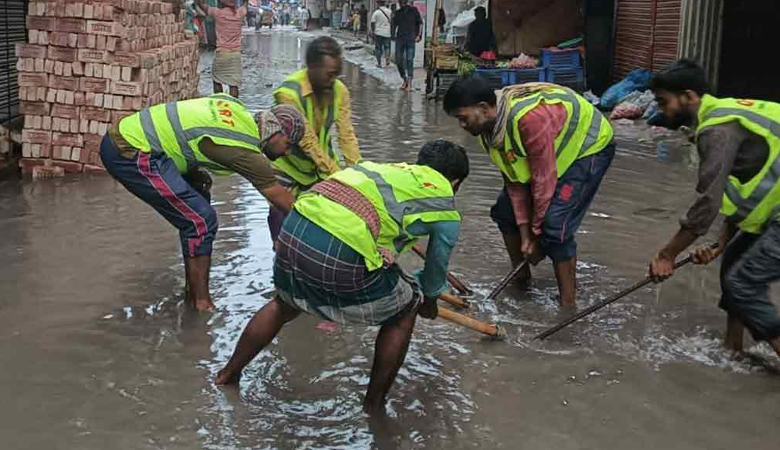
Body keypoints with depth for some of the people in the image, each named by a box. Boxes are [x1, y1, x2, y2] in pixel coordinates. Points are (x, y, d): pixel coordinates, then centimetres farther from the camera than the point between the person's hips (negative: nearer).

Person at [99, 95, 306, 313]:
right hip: (131, 153, -10)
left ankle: (192, 289, 25)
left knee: (194, 212, 16)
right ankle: (202, 304, -5)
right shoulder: (246, 149, -14)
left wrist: (195, 172, 11)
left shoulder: (237, 109, 8)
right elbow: (277, 195, -5)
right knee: (201, 220, -11)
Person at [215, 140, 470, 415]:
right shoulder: (446, 211, 13)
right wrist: (428, 302, 49)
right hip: (342, 257, -6)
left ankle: (228, 375, 51)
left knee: (284, 305, 36)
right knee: (405, 309, 22)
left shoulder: (390, 168, 28)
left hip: (293, 230, 6)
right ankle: (374, 402, 32)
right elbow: (436, 272, 28)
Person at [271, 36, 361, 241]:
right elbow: (308, 142, -30)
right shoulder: (289, 93, -28)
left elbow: (347, 134, -16)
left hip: (323, 166, 4)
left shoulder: (339, 90, -12)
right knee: (283, 220, -6)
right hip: (288, 168, -4)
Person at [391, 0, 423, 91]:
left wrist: (419, 35, -5)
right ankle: (405, 80, 19)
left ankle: (409, 84, -7)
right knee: (398, 60, 0)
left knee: (409, 60, -8)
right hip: (399, 38, 4)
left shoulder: (413, 10, 4)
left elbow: (420, 23, 5)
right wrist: (393, 34, 4)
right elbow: (394, 25, 20)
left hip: (410, 39, -4)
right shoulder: (397, 12, 13)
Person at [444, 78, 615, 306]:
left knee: (555, 226, -21)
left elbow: (544, 179, -32)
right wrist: (525, 234, -12)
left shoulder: (529, 118, -40)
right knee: (505, 209, 7)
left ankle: (568, 303, -10)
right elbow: (515, 181, -7)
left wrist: (536, 234, -21)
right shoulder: (488, 127, -12)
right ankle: (521, 280, 24)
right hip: (557, 149, 9)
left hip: (588, 147, -9)